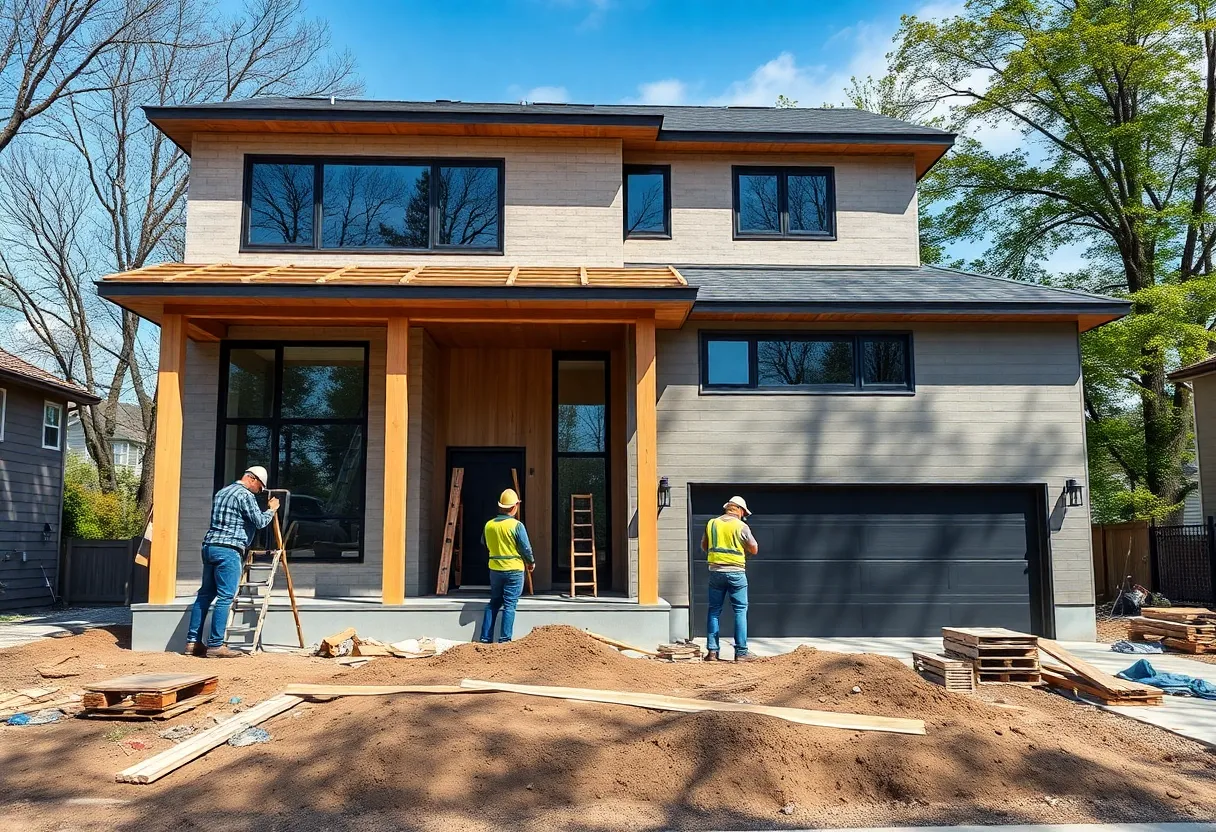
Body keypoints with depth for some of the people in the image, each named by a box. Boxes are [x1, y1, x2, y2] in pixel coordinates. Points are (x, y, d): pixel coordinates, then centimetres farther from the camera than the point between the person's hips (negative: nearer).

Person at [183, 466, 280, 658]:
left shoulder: (222, 492, 21)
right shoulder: (245, 495, -7)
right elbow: (260, 521, -8)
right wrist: (271, 510, 10)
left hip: (209, 546, 9)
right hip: (228, 550, -9)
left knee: (205, 594, 11)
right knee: (225, 598, -7)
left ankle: (192, 642, 12)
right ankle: (215, 646, -7)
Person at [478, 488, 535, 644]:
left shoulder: (489, 525, 1)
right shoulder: (516, 525, -14)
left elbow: (484, 543, 18)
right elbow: (526, 548, -10)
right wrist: (531, 562, 8)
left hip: (495, 569, 5)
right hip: (514, 569, -5)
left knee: (493, 603, 15)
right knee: (509, 605, 0)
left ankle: (486, 638, 13)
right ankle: (505, 639, -3)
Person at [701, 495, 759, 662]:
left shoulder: (712, 523, 4)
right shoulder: (741, 526, -7)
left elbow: (704, 546, 14)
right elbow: (754, 549, -1)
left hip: (715, 571, 3)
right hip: (736, 573, -3)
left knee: (714, 611, 10)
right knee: (740, 611, 4)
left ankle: (712, 651, 8)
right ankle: (741, 653, 4)